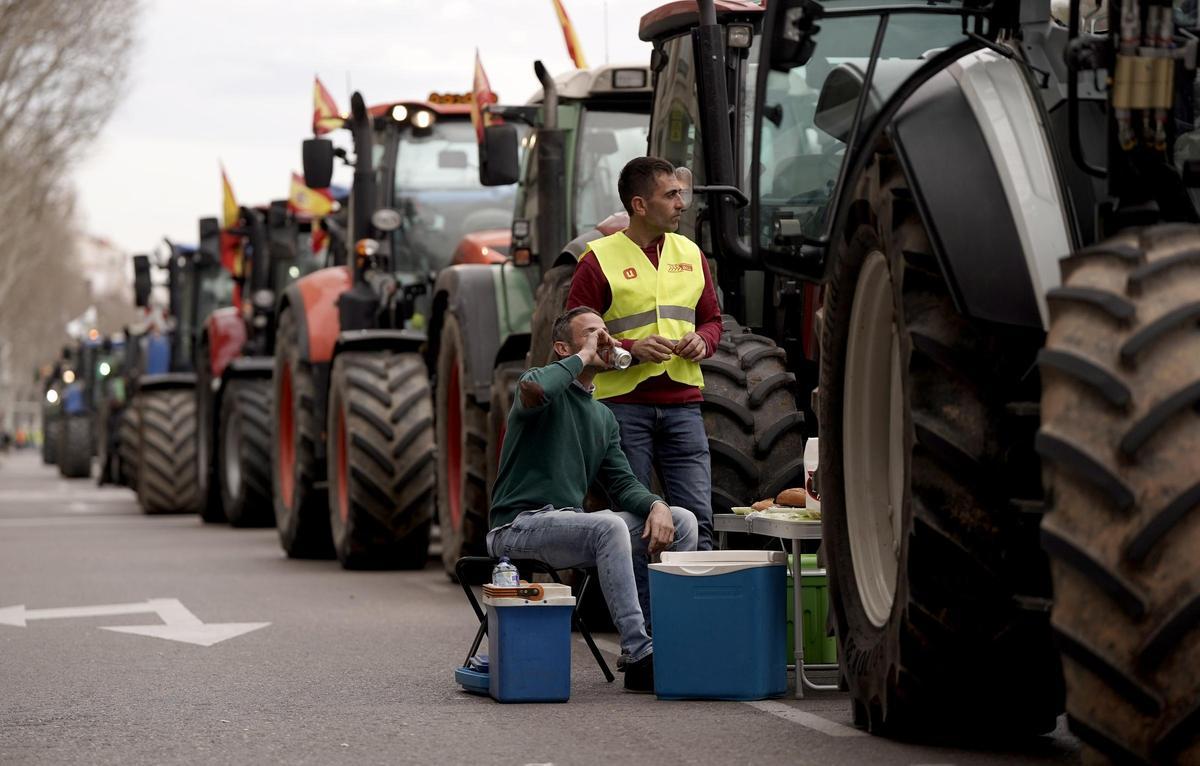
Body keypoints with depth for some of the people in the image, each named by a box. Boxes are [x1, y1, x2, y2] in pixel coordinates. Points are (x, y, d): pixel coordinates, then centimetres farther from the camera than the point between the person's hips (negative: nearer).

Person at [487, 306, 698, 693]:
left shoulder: (603, 417, 20)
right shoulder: (550, 389, -5)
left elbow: (623, 483, 14)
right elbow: (532, 388, -32)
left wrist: (656, 505, -8)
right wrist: (582, 357, -16)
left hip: (569, 521, 8)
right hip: (519, 525, -8)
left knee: (682, 522, -4)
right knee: (609, 527, -36)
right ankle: (638, 657, -36)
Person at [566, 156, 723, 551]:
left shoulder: (690, 253, 13)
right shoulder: (598, 259, -3)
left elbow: (712, 319, 22)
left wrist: (702, 342, -1)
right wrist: (631, 350, -18)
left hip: (682, 403, 4)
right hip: (624, 404, -4)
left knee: (696, 517, -1)